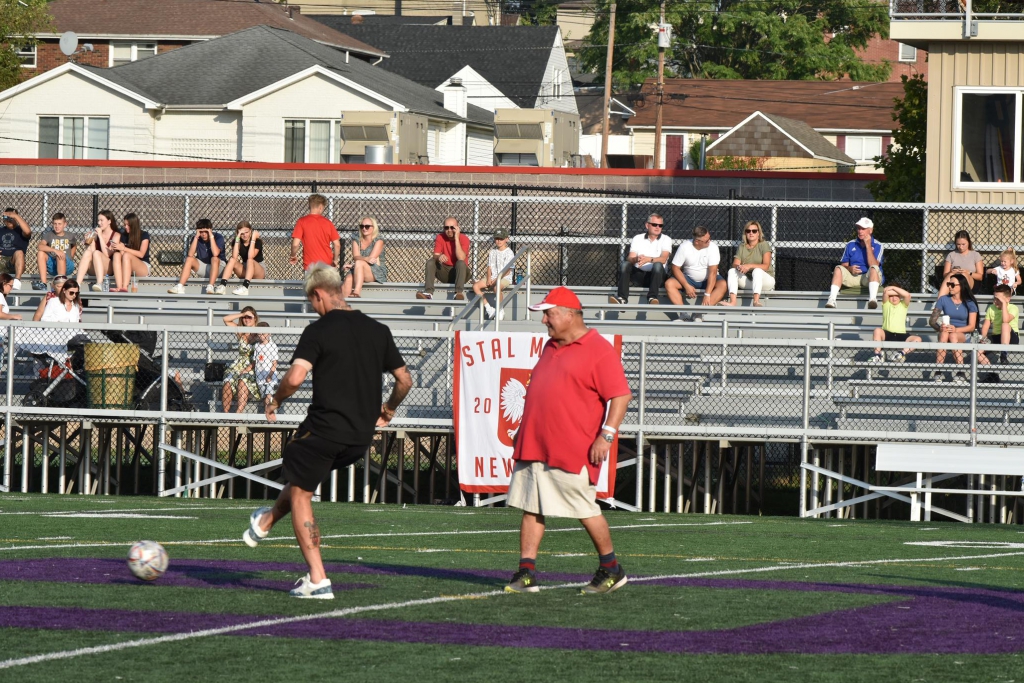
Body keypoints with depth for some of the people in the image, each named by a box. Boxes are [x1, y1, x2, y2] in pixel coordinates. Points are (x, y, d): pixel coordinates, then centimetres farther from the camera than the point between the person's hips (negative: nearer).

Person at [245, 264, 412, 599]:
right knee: (300, 476, 31)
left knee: (300, 495, 7)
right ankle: (266, 521, 52)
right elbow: (405, 380, 12)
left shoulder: (318, 331, -10)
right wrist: (389, 408, 30)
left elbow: (295, 377, -22)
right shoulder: (378, 331, 7)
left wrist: (275, 401, -2)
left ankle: (318, 580, 0)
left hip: (324, 430, -7)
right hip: (361, 437, 7)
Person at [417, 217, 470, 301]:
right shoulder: (440, 237, -3)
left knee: (461, 263, -33)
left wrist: (456, 238, -25)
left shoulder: (464, 239, -11)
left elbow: (461, 258, -25)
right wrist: (439, 257, -39)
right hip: (445, 273, 2)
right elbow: (435, 256, -14)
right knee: (430, 261, -22)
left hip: (459, 273, -2)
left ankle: (458, 293, -48)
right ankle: (428, 293, -39)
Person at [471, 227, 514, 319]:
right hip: (492, 277, 6)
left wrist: (497, 279, -18)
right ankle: (488, 308, -15)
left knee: (496, 287, -39)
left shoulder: (509, 253, -5)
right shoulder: (492, 252, 14)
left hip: (505, 278, -6)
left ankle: (500, 310, -20)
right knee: (476, 286, -16)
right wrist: (489, 279, -6)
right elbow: (489, 267, 11)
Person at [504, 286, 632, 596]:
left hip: (573, 452, -8)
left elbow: (621, 395, -13)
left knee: (586, 511, -1)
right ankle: (526, 574, 2)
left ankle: (611, 569, 14)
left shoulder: (599, 350, -9)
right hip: (535, 447, 8)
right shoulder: (550, 348, 18)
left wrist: (607, 434, -21)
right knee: (531, 509, 2)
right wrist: (524, 430, 25)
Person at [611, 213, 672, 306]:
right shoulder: (638, 239, 11)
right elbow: (630, 258, -3)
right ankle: (622, 299, -38)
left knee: (658, 265, -32)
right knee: (625, 264, -25)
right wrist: (636, 259, -29)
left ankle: (652, 298, -44)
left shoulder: (666, 239, 5)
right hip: (639, 274, 2)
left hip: (655, 275, -2)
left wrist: (648, 259, -32)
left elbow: (663, 259, -13)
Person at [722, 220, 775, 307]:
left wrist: (750, 266, -31)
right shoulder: (742, 247, 9)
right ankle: (732, 302, -39)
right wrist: (738, 267, -27)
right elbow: (734, 264, -1)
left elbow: (766, 266, -17)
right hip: (748, 281, 4)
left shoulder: (764, 245, -5)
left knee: (757, 270, -36)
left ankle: (756, 301, -54)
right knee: (732, 271, -19)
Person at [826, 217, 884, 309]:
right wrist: (850, 269, -14)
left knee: (874, 269, -35)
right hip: (853, 277, 3)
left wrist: (868, 245, -13)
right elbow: (844, 264, 11)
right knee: (838, 269, -23)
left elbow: (874, 266, -13)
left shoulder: (877, 246, 2)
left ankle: (873, 298, -57)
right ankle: (832, 299, -39)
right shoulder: (851, 245, 13)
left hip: (869, 278, -3)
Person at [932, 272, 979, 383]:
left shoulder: (969, 303, 3)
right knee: (944, 334, -37)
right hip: (946, 331, 1)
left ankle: (961, 373, -41)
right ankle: (938, 373, -45)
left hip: (963, 334, -1)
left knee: (953, 336, -38)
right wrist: (939, 327, -19)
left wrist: (956, 329, -21)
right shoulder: (943, 300, 8)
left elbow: (972, 326, -3)